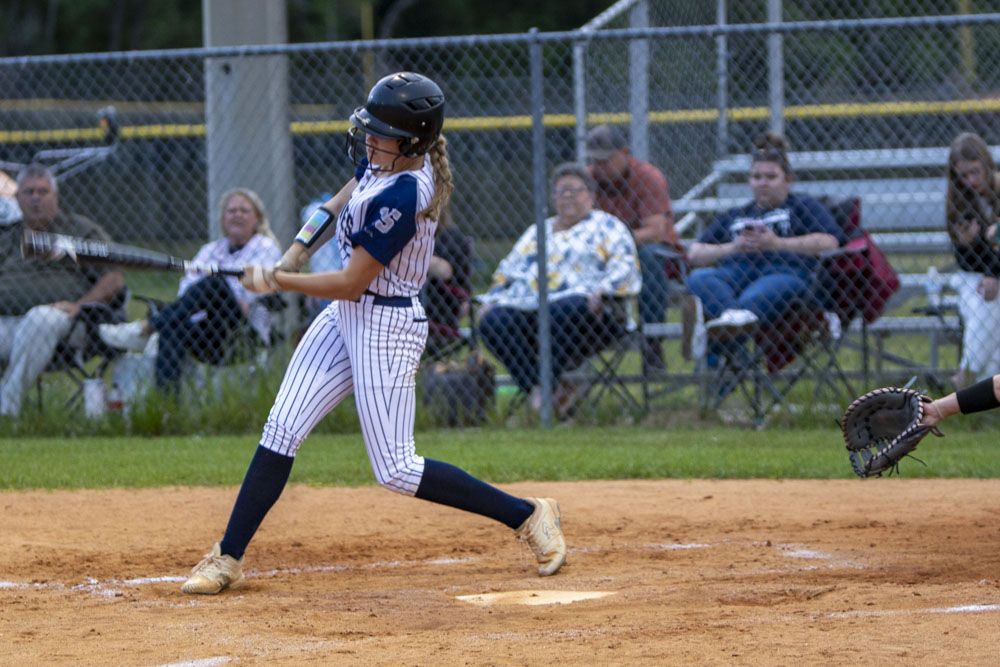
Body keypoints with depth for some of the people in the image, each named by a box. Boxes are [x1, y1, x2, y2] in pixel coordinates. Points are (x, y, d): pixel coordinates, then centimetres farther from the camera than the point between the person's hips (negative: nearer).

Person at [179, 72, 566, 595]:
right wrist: (296, 253, 6)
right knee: (282, 430, 2)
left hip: (386, 325, -9)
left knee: (396, 471, -3)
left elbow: (351, 283, -24)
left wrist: (276, 280, -14)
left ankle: (528, 515, 8)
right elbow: (347, 198, 20)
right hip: (346, 317, 9)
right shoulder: (380, 159, -2)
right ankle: (227, 560, 4)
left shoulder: (402, 197, -28)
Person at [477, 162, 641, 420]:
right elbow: (507, 271, 31)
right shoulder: (537, 232, 33)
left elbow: (625, 266, 3)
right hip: (526, 308, 4)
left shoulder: (606, 225, 17)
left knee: (565, 311, -41)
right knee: (494, 320, -28)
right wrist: (491, 299, 11)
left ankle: (542, 388, -37)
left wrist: (601, 290, -16)